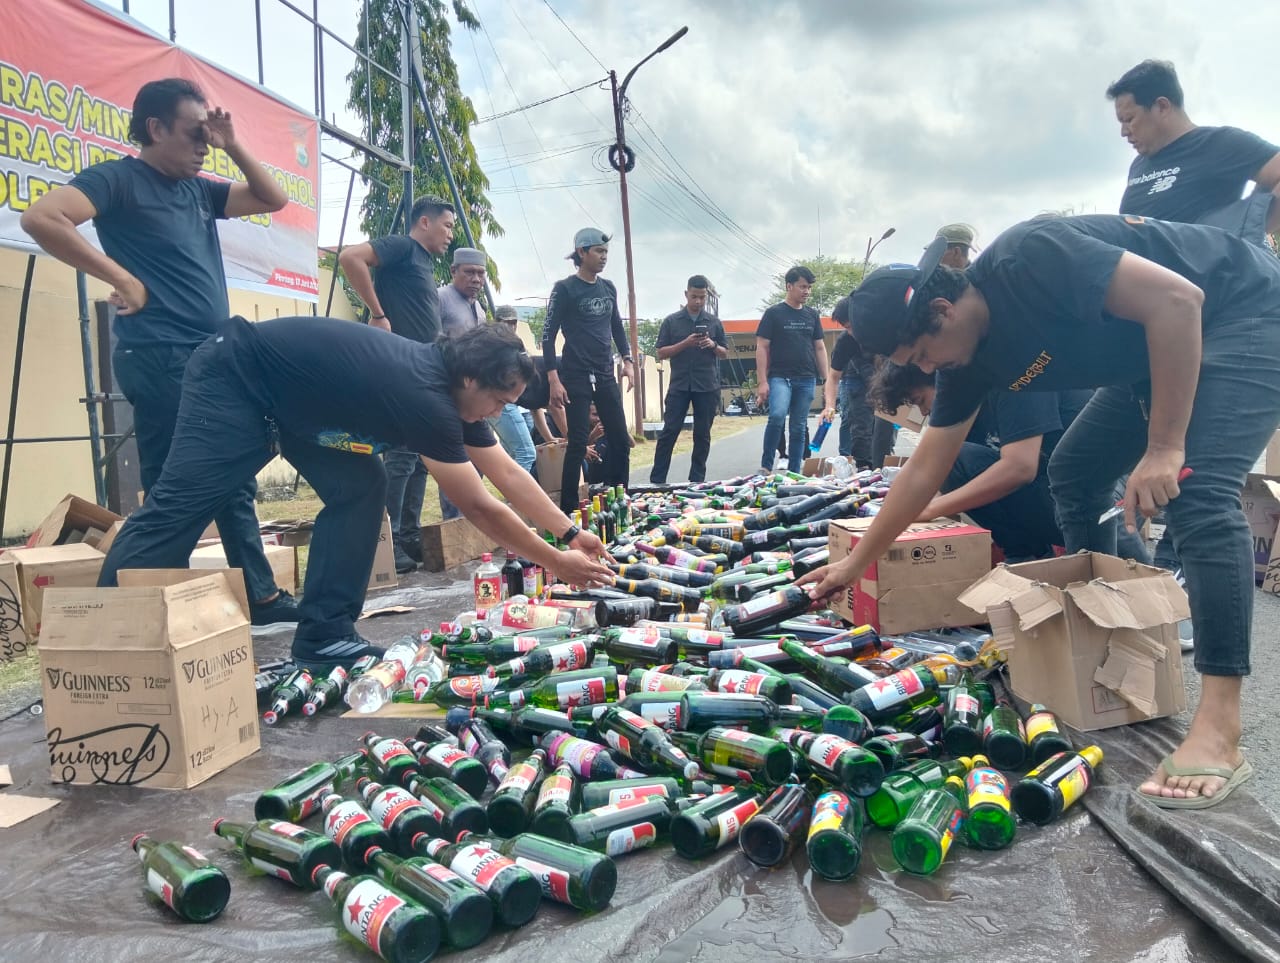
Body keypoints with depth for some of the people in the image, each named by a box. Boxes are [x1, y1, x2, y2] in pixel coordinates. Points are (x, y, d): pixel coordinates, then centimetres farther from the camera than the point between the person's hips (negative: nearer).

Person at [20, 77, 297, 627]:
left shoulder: (199, 189, 18)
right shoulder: (118, 178, -4)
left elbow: (273, 200, 23)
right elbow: (41, 218, -18)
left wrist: (233, 147, 11)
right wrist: (122, 278, -16)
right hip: (160, 358, -8)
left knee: (235, 483, 11)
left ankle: (260, 596, 21)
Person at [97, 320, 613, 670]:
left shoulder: (449, 387, -4)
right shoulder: (425, 397, -30)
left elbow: (508, 473, 4)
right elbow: (479, 508, -25)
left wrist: (572, 532, 3)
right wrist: (557, 564, -16)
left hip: (289, 394, 9)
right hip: (233, 378, -9)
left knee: (358, 489, -3)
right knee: (179, 505, -11)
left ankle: (323, 634, -1)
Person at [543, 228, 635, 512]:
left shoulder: (608, 288, 11)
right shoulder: (564, 289, -5)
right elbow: (548, 335, -7)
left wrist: (627, 361, 10)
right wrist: (554, 380, -15)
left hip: (606, 376, 6)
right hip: (576, 377, -6)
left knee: (621, 442, 5)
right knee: (578, 445, -6)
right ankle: (568, 509, 3)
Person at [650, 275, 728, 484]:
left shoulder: (714, 322, 10)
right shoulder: (671, 321, 4)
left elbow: (725, 354, 13)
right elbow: (661, 353, 0)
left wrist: (713, 345, -9)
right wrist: (685, 343, -14)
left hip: (708, 386, 2)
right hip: (679, 385, -2)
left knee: (702, 434, 5)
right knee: (669, 431, -4)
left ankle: (697, 480, 13)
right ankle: (656, 480, -1)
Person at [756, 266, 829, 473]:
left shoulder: (812, 315, 13)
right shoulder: (774, 313, -1)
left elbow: (820, 348, 16)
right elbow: (762, 348, -3)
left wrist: (826, 380, 10)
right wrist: (762, 382, -10)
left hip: (806, 380, 5)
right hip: (780, 377, -4)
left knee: (799, 428, 7)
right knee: (777, 416, -26)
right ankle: (766, 467, -14)